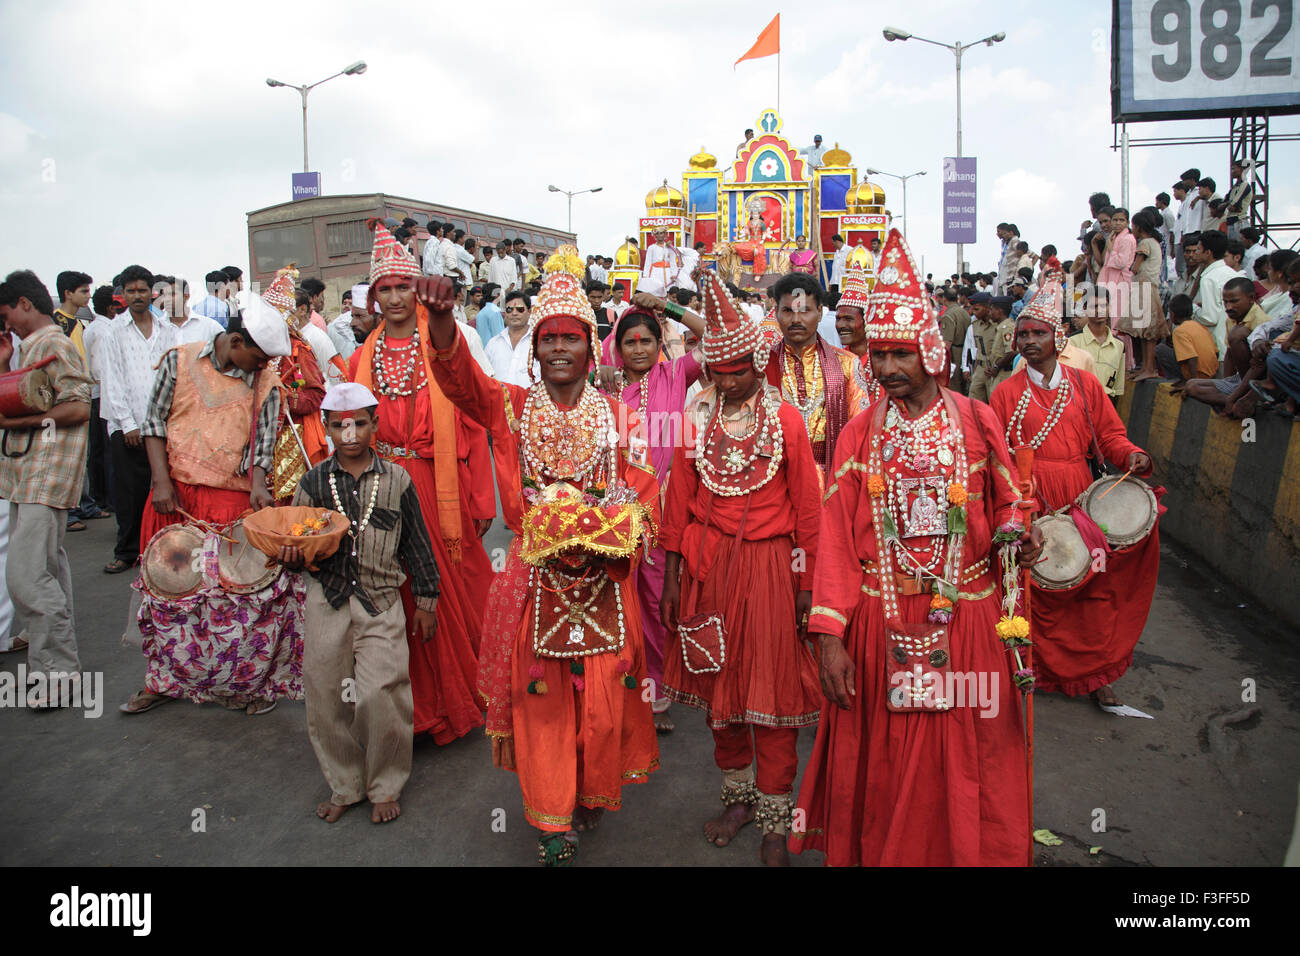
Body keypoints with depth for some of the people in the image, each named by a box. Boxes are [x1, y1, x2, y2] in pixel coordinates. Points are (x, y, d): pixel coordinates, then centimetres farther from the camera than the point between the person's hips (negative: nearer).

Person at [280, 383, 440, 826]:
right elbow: (295, 541, 11)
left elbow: (417, 544, 7)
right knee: (326, 699, 8)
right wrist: (293, 555, -13)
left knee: (380, 698, -8)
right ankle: (343, 786, 29)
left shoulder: (396, 480, 0)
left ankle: (384, 787, 17)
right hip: (326, 602, 2)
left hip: (381, 604, -2)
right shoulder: (313, 481, 4)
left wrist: (426, 601, 9)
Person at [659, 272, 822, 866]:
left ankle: (775, 816, 20)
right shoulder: (696, 420, 2)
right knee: (718, 683, 13)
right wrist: (671, 578, 3)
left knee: (773, 686, 3)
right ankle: (737, 794, 33)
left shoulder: (786, 420, -4)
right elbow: (679, 503, 5)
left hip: (770, 566, -2)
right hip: (710, 565, 3)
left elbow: (807, 508, -3)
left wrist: (807, 585, -4)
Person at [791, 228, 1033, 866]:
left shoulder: (976, 421, 1)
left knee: (965, 761, 10)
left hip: (965, 617, 0)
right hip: (880, 621, 1)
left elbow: (1004, 507, 9)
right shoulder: (859, 435, 1)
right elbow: (835, 539, -3)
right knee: (880, 765, 10)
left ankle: (968, 853, 33)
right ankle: (880, 853, 32)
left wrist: (1020, 539, -15)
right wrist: (830, 637, -9)